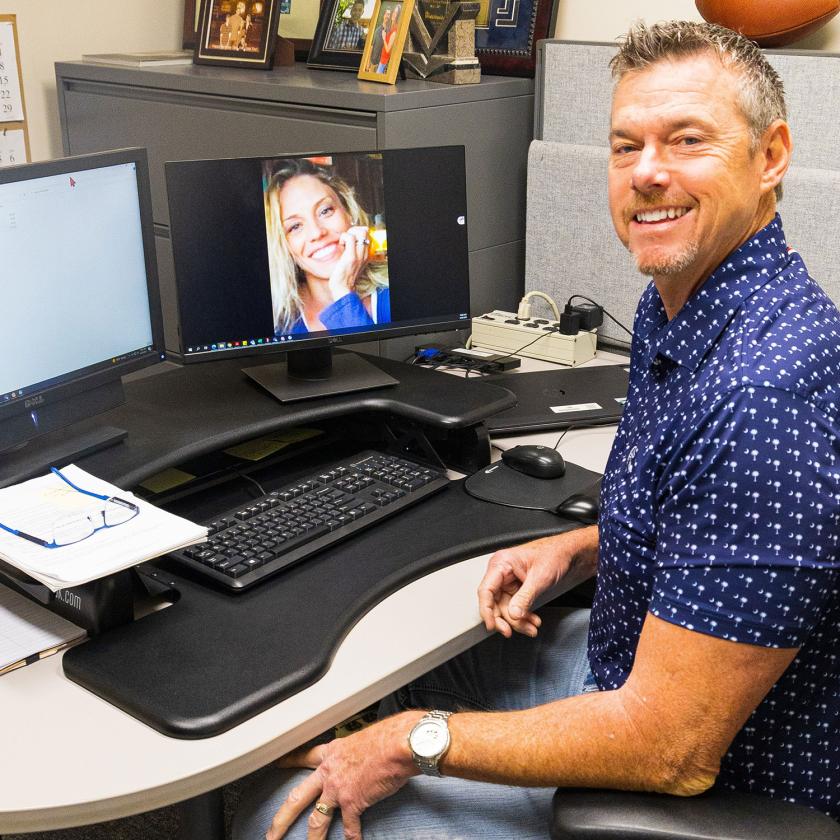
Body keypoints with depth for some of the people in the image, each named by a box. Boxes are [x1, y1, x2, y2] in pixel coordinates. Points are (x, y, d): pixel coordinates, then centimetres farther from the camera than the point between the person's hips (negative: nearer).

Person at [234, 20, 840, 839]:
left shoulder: (764, 397, -33)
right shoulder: (674, 306, 0)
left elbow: (672, 752, -30)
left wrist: (414, 742, -22)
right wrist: (579, 548, -1)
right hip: (640, 656, 9)